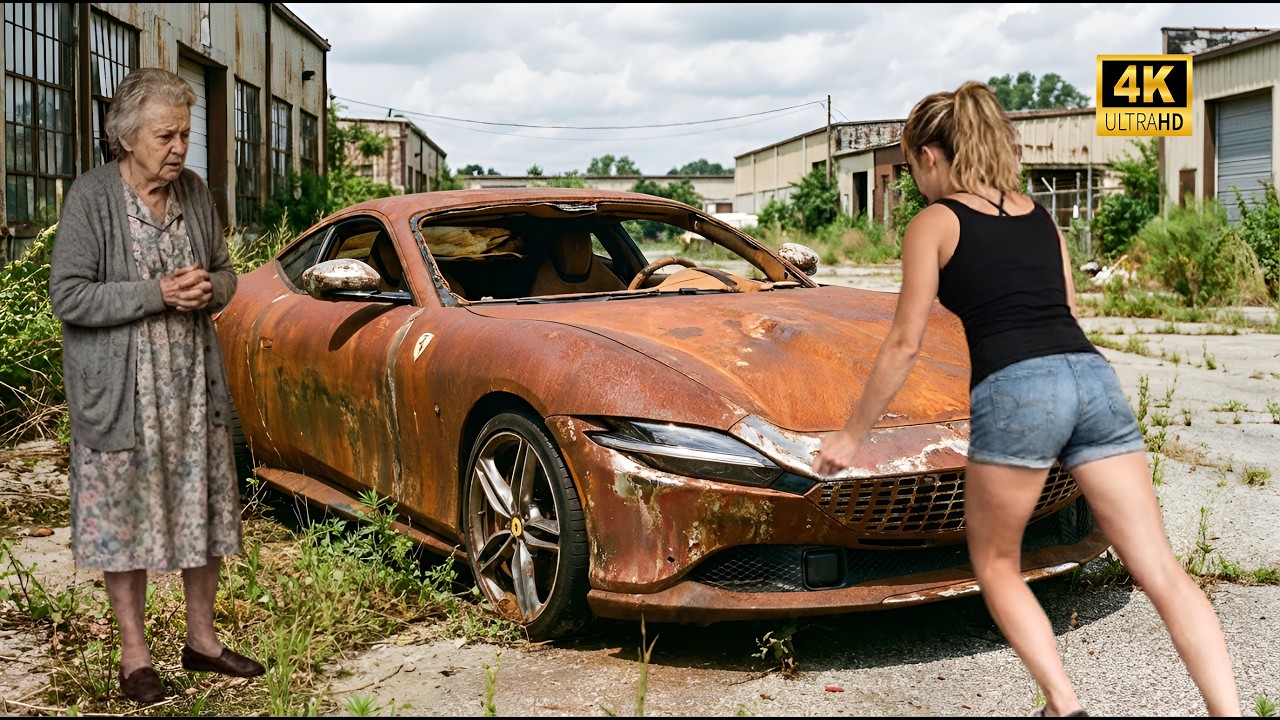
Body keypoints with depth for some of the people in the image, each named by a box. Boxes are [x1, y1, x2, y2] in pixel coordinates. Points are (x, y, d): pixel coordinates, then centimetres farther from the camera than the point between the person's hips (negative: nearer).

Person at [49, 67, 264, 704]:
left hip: (193, 382, 5)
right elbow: (67, 296, -15)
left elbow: (224, 270, 15)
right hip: (121, 389, -5)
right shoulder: (91, 197, -12)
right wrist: (157, 294, -21)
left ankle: (202, 641, 26)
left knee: (205, 508, 10)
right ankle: (135, 657, 17)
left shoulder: (194, 191, 4)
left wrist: (209, 288, -9)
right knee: (124, 517, 4)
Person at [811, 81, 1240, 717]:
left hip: (1015, 391, -5)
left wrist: (851, 434, 13)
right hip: (1094, 377, 5)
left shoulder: (933, 223, 8)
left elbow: (904, 344, 5)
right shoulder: (1040, 216, 24)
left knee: (995, 565, 15)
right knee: (1160, 569, 4)